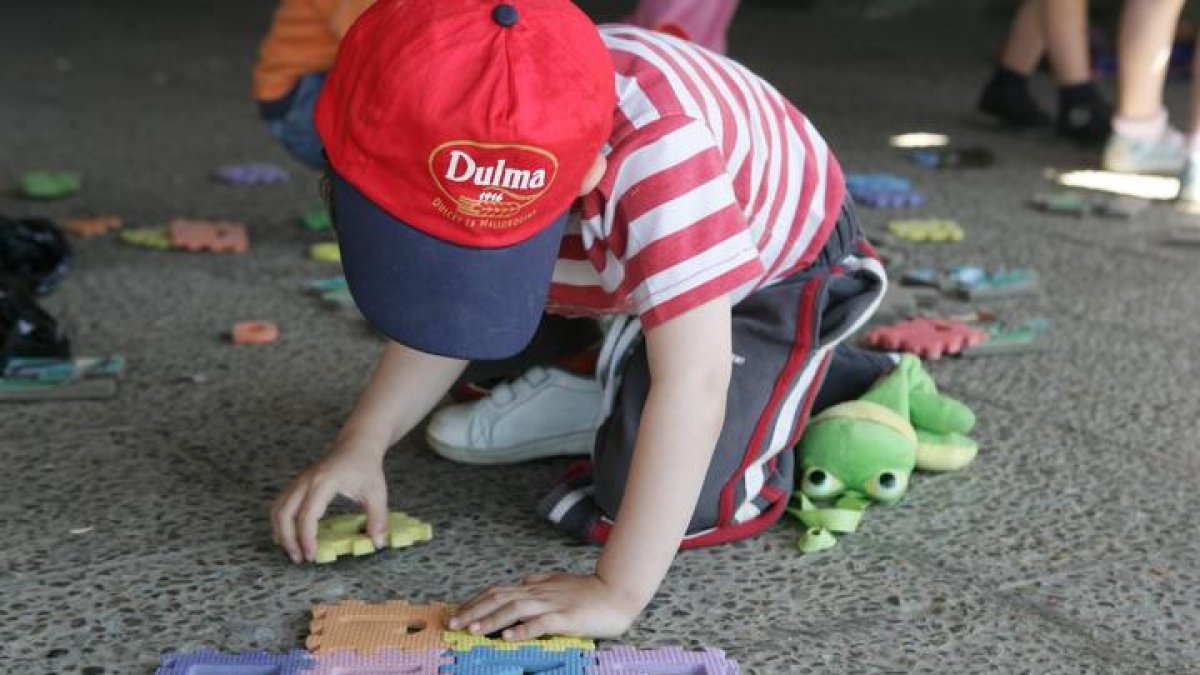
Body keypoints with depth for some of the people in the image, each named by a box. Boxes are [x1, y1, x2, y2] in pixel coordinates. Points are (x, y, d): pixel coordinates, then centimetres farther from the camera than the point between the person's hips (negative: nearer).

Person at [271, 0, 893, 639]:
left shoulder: (659, 152, -45)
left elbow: (692, 386, -44)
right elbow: (449, 311, -8)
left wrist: (617, 592, -45)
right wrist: (361, 444, -21)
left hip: (780, 265, -6)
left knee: (664, 505, -20)